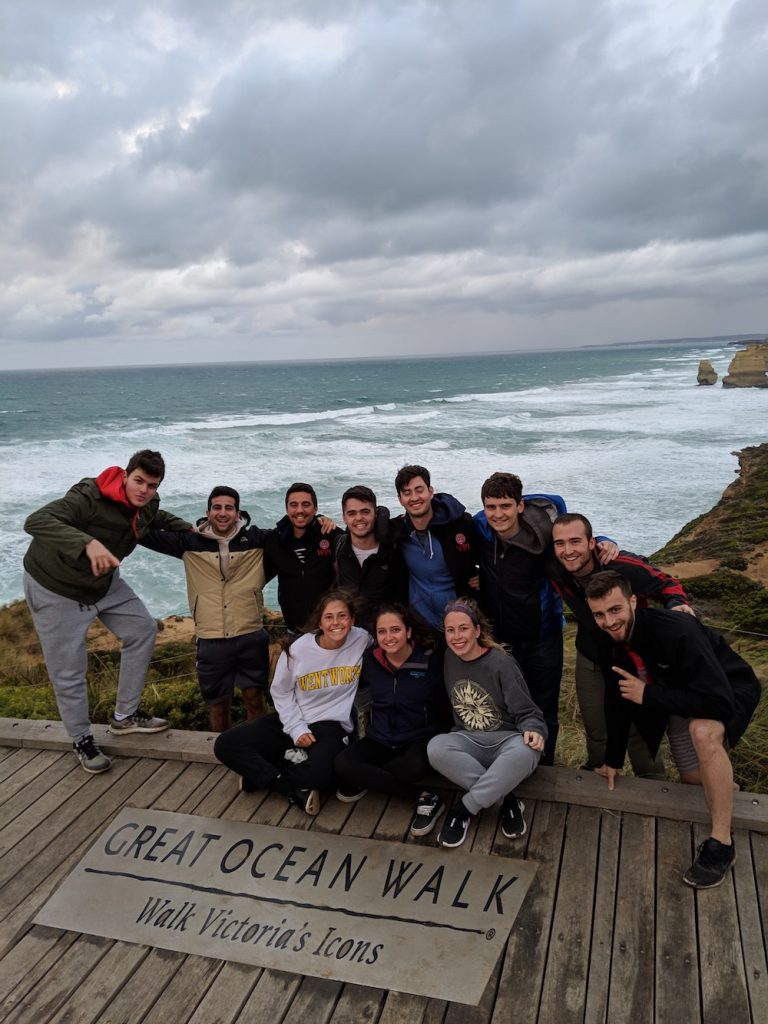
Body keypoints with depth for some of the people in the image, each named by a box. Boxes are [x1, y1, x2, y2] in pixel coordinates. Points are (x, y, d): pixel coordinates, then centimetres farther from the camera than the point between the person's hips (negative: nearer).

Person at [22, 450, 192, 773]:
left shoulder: (147, 504, -8)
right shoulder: (91, 496, -33)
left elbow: (158, 517, 17)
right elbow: (36, 521, -45)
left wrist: (188, 529, -2)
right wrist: (88, 543, -60)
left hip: (103, 582, 7)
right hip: (55, 588, -7)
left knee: (142, 629, 6)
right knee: (68, 673, 0)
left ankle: (124, 716, 21)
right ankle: (82, 741, 24)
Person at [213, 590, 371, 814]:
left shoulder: (362, 641, -10)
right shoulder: (299, 648, -7)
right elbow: (281, 693, 4)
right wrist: (297, 729, -10)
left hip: (332, 726, -3)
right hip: (293, 721, 3)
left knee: (320, 773, -37)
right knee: (225, 744, -13)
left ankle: (260, 775, -7)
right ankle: (294, 789, -14)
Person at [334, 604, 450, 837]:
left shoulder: (431, 660, -12)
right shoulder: (371, 660, -2)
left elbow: (445, 706, -8)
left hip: (418, 739, -4)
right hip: (379, 739, 4)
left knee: (415, 767, -39)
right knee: (343, 763, -26)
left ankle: (363, 780, -7)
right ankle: (423, 796, -18)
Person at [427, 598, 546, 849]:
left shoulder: (501, 663, -12)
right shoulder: (449, 659, 1)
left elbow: (526, 711, -10)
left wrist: (533, 731, -31)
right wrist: (457, 735, -1)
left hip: (507, 740, -3)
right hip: (469, 743, 3)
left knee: (525, 751, -39)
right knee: (435, 748, -30)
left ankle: (464, 808, -23)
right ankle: (506, 798, -19)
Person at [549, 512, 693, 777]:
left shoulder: (626, 566, -33)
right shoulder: (554, 570, -23)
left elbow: (667, 584, -16)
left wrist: (676, 604, -35)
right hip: (590, 658, 3)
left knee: (638, 729, 9)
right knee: (596, 731, 17)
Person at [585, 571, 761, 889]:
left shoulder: (678, 632, -39)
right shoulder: (611, 642, -17)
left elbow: (718, 702, -42)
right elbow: (617, 697, -3)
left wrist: (648, 694, -34)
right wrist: (613, 759, 3)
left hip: (727, 692, -7)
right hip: (679, 701, 7)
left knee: (703, 731, -37)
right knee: (694, 778, 12)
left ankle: (722, 842, -22)